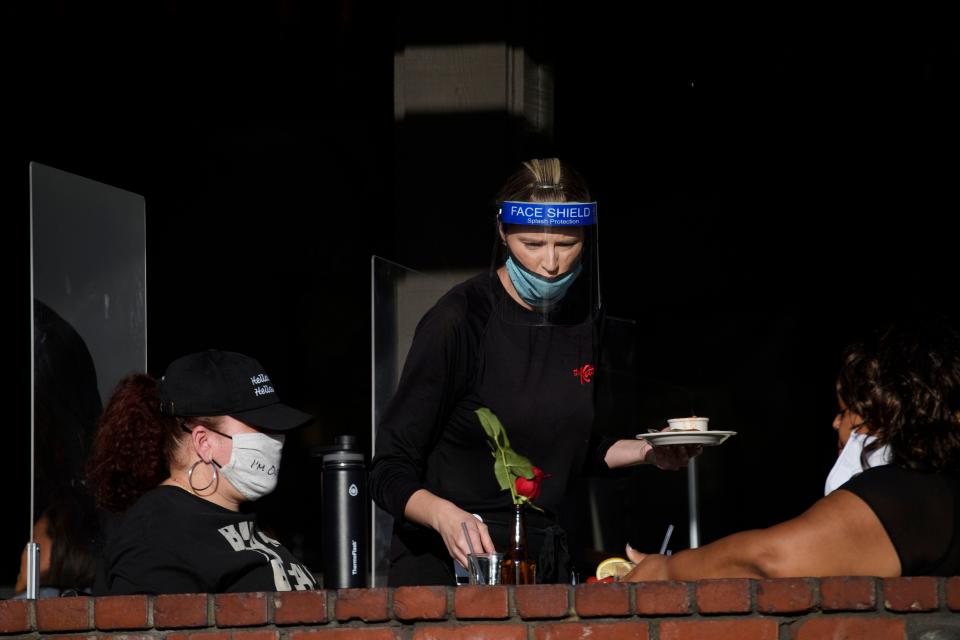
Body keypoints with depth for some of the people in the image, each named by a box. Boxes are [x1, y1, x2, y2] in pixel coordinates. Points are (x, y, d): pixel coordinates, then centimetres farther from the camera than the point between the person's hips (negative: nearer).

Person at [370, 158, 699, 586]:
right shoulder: (459, 320, -15)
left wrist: (645, 452, 5)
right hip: (445, 564, -6)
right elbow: (390, 471, -15)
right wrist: (444, 515, -33)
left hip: (543, 562, 6)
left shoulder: (584, 317, 5)